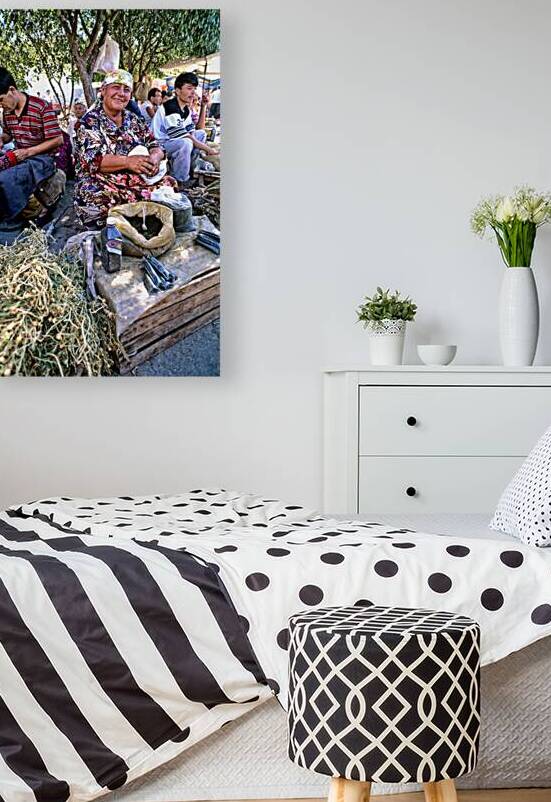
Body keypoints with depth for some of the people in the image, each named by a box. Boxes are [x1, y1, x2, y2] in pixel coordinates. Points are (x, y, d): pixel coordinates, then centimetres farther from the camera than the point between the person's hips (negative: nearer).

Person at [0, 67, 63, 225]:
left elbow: (57, 140, -13)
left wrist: (28, 151, -19)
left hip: (42, 158, -7)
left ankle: (14, 220, -15)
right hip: (18, 157, 7)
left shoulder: (41, 107, -14)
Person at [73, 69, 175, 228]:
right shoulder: (90, 121, -2)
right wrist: (128, 161, -28)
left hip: (137, 181, 6)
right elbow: (92, 160, -16)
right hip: (101, 185, -6)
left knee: (169, 184, -17)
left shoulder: (134, 121, 17)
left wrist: (154, 158, -13)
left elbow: (155, 148, 13)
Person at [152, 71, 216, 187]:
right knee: (185, 143, -36)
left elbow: (198, 128, 16)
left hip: (171, 141, 11)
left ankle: (190, 172, 9)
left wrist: (204, 106, 6)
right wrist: (207, 149, -21)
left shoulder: (186, 110, 8)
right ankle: (179, 183, -21)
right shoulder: (170, 107, -22)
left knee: (201, 134, 16)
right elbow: (182, 136, -26)